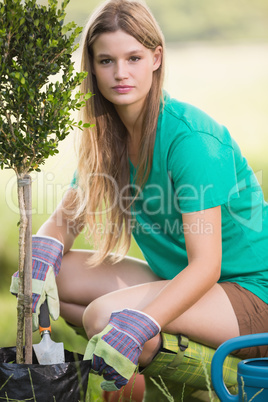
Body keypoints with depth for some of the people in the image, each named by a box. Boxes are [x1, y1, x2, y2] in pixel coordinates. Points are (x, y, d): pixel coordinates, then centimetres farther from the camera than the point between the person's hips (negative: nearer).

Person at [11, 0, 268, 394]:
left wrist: (138, 326, -40)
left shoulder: (191, 137, -23)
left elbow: (206, 265, -27)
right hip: (177, 279, 8)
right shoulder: (106, 134, 0)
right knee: (56, 270, -6)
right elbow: (66, 218, 6)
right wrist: (41, 255, -18)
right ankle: (161, 347, -2)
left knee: (103, 314, -29)